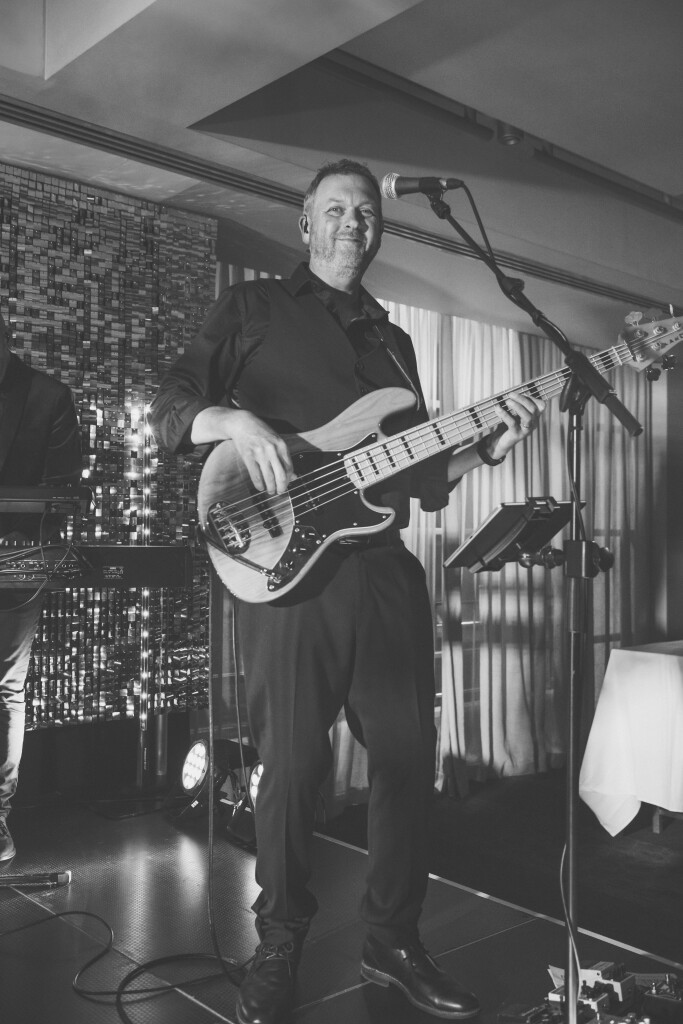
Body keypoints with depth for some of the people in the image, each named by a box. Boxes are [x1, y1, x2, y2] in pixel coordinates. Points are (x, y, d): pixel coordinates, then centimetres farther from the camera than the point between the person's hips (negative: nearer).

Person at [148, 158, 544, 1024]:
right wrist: (233, 420, -18)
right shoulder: (252, 308, 10)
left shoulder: (393, 342, 22)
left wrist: (486, 448, 3)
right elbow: (169, 408, 1)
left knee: (408, 756, 7)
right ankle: (278, 951, 21)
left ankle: (391, 939, 26)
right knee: (293, 765, 0)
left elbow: (421, 475, 20)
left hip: (386, 568, 5)